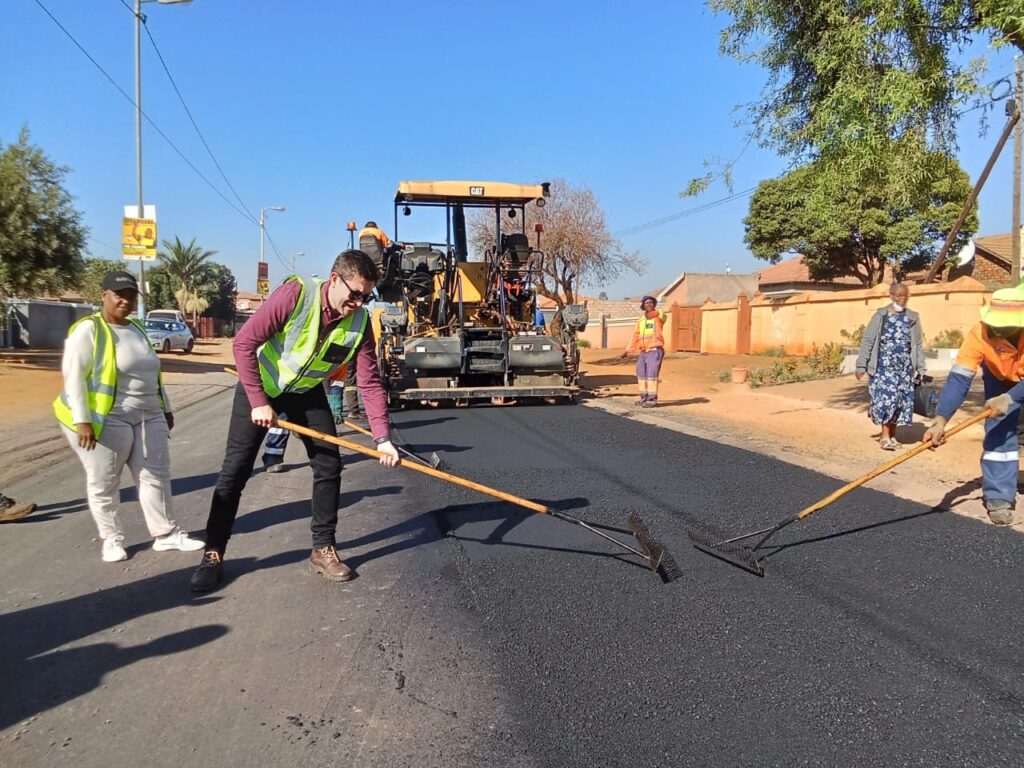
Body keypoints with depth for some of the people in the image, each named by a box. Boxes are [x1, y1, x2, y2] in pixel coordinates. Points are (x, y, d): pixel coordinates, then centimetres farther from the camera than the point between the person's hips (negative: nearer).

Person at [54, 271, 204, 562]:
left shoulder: (137, 329, 13)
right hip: (106, 419, -7)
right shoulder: (88, 329, -10)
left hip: (148, 417, 7)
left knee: (156, 475, 7)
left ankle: (165, 534, 14)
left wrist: (165, 408, 21)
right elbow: (73, 376, -17)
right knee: (103, 483, 4)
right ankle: (111, 539, 18)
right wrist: (81, 420, -23)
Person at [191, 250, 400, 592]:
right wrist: (258, 401, -24)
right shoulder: (296, 294, -30)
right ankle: (213, 555, 11)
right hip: (260, 384, -4)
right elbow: (244, 343, -25)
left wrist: (382, 438, -24)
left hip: (307, 392, 4)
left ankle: (323, 550, 14)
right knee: (235, 471, -3)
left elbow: (370, 382, -16)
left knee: (329, 466, 0)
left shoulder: (360, 323, -18)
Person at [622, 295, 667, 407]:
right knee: (641, 374, 10)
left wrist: (654, 313, -43)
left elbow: (664, 317, -27)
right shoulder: (641, 320, 15)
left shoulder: (659, 316, -1)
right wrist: (628, 350, 13)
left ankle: (652, 399, -7)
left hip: (655, 350, -7)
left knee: (651, 374, -10)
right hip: (642, 351, 7)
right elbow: (635, 336, 17)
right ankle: (644, 398, 20)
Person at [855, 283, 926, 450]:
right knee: (886, 398, -13)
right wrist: (861, 366, -7)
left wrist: (920, 369, 10)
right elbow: (867, 341, -3)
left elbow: (918, 344, 12)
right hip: (883, 366, -3)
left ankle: (892, 435, 16)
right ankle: (885, 436, -5)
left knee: (899, 401, 5)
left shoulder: (913, 318, 8)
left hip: (904, 368, 3)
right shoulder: (880, 316, -1)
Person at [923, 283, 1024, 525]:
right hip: (1000, 379, 0)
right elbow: (958, 379, -39)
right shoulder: (979, 334, -37)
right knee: (998, 433, -10)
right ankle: (999, 497, -3)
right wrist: (941, 420, -48)